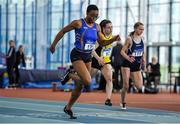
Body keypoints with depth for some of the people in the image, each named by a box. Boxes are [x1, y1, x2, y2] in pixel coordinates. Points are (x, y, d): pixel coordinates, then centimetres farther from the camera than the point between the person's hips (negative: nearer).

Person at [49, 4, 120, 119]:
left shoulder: (97, 27, 4)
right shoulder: (78, 23, -13)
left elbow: (102, 43, 11)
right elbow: (63, 31, -3)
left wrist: (114, 39, -6)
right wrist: (54, 44, -1)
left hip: (88, 57, 6)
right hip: (77, 56, -6)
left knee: (80, 85, 10)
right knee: (87, 81, -24)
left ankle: (68, 108, 26)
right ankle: (70, 75, 5)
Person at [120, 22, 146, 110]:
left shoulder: (142, 38, 5)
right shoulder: (129, 39, -10)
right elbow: (122, 51, -10)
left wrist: (143, 58, 1)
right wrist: (128, 58, -26)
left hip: (137, 66, 4)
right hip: (127, 64, -4)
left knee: (139, 87, -6)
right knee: (126, 86, -9)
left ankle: (133, 80, 26)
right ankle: (123, 102, 12)